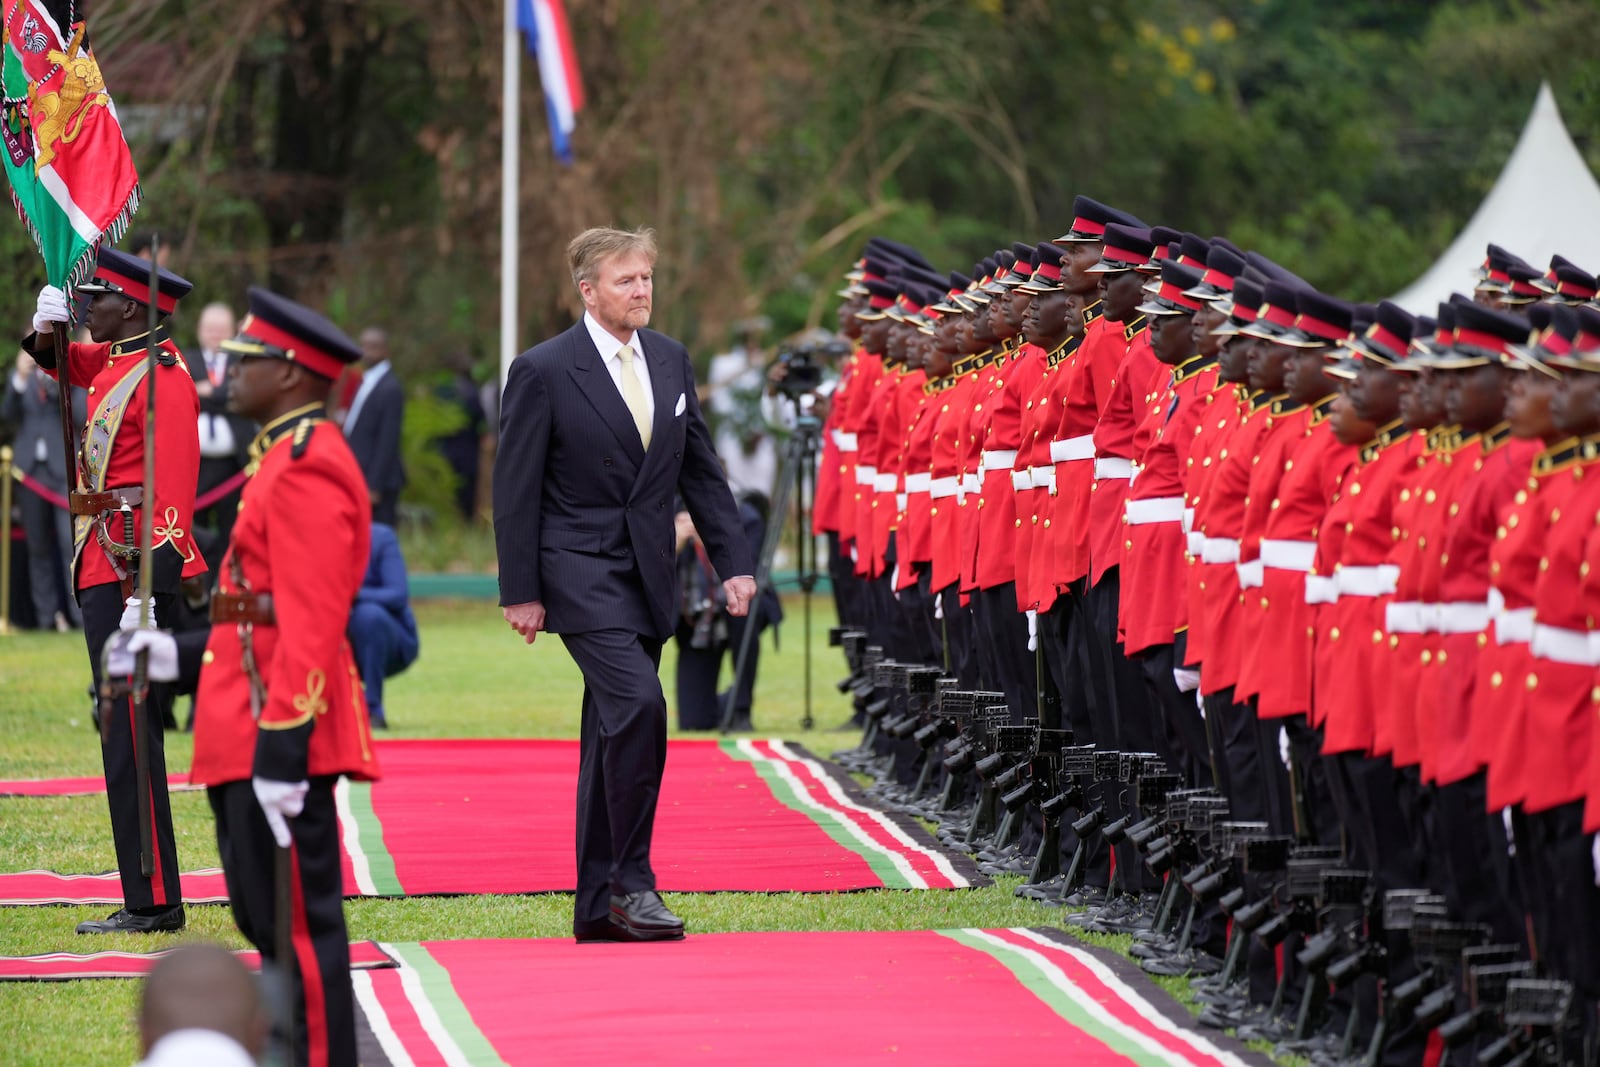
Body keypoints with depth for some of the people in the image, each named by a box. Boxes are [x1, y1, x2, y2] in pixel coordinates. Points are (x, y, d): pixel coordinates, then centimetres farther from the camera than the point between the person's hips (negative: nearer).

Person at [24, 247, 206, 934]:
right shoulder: (119, 360, 13)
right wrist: (46, 332, 7)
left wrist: (143, 591, -25)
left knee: (129, 739, -9)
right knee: (130, 735, 11)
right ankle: (149, 899, 16)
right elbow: (66, 364, 32)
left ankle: (153, 903, -7)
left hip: (132, 571, -10)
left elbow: (171, 496, -20)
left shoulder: (162, 380, -14)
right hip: (105, 570, 10)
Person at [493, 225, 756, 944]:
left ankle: (597, 905, 13)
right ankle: (631, 879, -14)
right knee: (637, 703, -22)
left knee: (614, 733, 8)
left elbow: (701, 470, 14)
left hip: (647, 574, 6)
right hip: (581, 573, -6)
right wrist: (520, 591, -9)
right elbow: (516, 489, -7)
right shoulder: (543, 371, -8)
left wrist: (733, 561, 8)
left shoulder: (670, 360, 9)